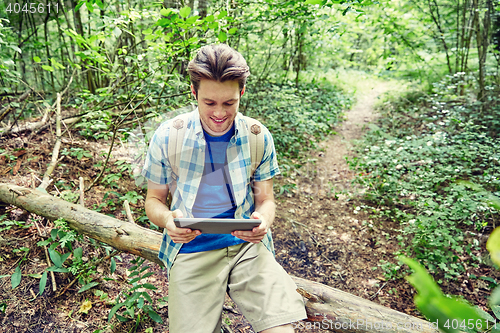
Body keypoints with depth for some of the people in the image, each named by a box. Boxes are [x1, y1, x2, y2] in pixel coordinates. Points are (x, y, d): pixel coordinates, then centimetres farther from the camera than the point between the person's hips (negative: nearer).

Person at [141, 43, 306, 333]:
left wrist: (263, 222, -16)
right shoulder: (167, 137, -3)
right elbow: (154, 199, 7)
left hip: (247, 245, 1)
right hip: (191, 250, 1)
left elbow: (265, 199, 8)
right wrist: (167, 220, -16)